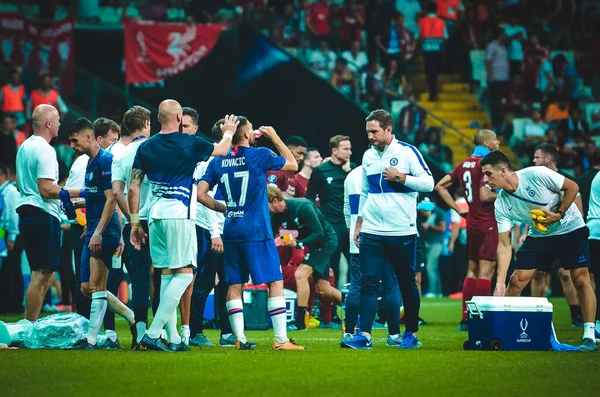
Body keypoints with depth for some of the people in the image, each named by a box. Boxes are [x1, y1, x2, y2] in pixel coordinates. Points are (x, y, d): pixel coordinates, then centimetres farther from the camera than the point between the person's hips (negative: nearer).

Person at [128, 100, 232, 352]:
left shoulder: (145, 147, 6)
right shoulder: (191, 144, -3)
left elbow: (133, 188, 6)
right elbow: (222, 150, 17)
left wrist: (134, 222, 14)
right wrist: (228, 133, 38)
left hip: (155, 217, 5)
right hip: (179, 216, -5)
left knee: (167, 275, 12)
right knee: (184, 273, -2)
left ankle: (173, 339, 11)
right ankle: (153, 333, -14)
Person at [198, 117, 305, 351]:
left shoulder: (218, 162, 5)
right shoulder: (260, 155, -5)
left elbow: (201, 194, 3)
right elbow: (293, 165, 9)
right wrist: (274, 137, 16)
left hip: (231, 231, 4)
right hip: (257, 231, -4)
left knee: (234, 285, 9)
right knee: (276, 282, 1)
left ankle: (240, 339, 4)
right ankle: (281, 340, -5)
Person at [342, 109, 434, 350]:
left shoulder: (407, 152, -4)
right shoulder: (368, 156, 12)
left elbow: (428, 183, -8)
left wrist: (401, 177, -17)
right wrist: (358, 225, 18)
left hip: (402, 232, -4)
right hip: (372, 231, 4)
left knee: (407, 283, 5)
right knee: (368, 282, -5)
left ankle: (411, 334, 15)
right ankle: (364, 335, -9)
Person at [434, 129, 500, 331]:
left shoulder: (465, 164, 12)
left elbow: (440, 186, 14)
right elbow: (485, 196, -22)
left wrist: (458, 209, 12)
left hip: (472, 223, 8)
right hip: (488, 225, -8)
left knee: (472, 271, 12)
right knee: (485, 271, -7)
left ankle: (466, 319, 13)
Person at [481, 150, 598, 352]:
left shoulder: (537, 175, -26)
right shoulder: (501, 205, -13)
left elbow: (572, 187, -13)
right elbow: (504, 245, -12)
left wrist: (559, 214, -21)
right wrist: (500, 282, -20)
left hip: (570, 229, -4)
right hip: (538, 235, 4)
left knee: (581, 280, -12)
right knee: (516, 281, -5)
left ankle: (589, 336, -5)